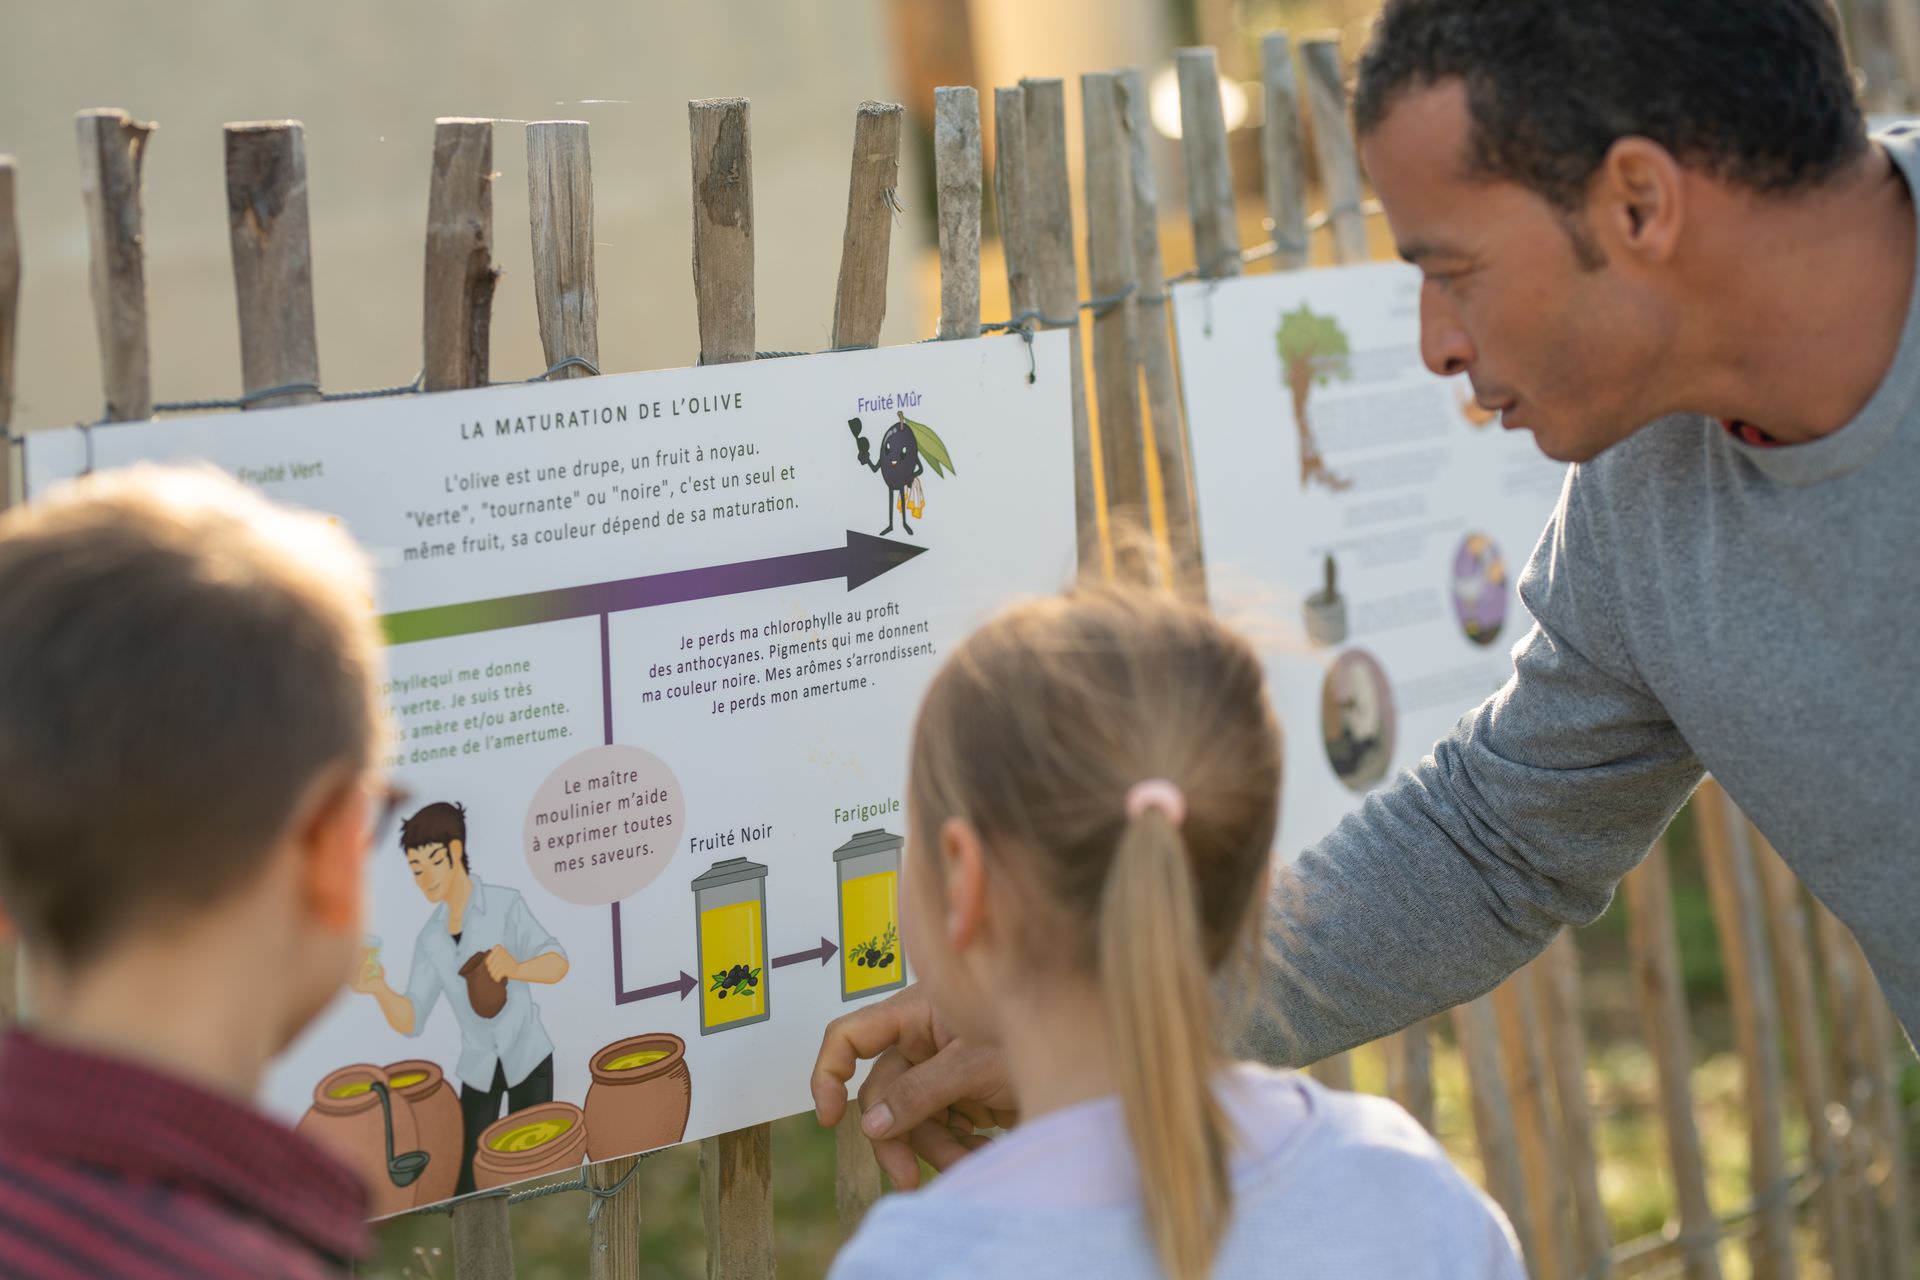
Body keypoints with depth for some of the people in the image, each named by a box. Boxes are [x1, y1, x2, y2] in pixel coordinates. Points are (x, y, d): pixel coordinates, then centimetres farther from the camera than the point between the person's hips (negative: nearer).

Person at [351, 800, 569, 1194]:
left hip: (527, 1058, -4)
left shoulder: (505, 905, -12)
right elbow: (411, 1020, -5)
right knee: (466, 1188, 0)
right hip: (478, 1068, 4)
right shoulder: (430, 938, 0)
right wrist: (381, 991, -27)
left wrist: (516, 968, -43)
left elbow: (558, 963, -22)